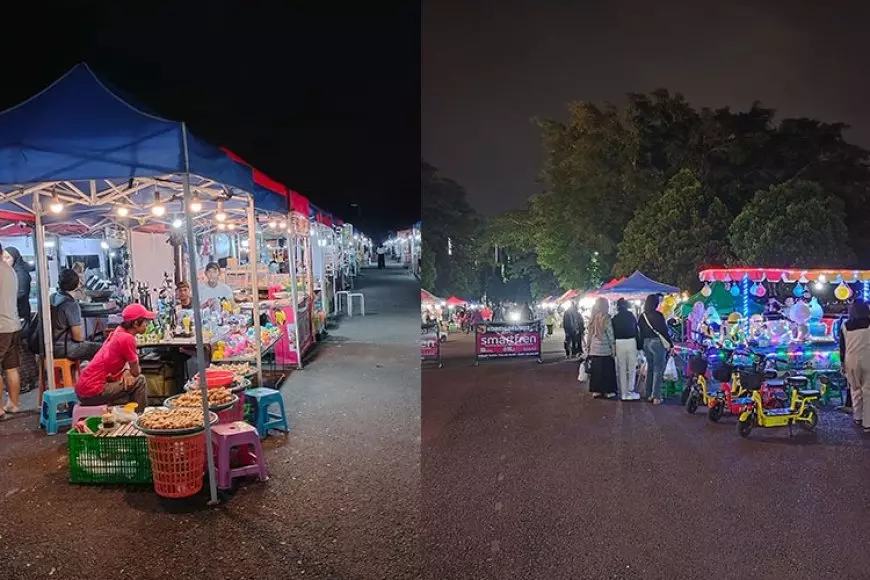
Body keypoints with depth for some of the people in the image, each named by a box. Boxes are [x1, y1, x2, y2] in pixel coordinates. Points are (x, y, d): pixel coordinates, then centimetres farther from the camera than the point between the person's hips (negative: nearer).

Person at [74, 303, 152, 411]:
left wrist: (127, 372, -4)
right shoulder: (127, 338, -18)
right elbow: (136, 372, -9)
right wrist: (128, 372, 12)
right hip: (93, 391, -9)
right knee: (140, 381, -3)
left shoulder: (119, 332, 7)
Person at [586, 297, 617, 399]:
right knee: (607, 370, 3)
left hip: (594, 348, 5)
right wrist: (613, 347, -5)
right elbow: (610, 334, -10)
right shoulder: (606, 318, -10)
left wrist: (588, 347, 14)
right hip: (605, 348, -5)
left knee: (596, 370, 9)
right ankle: (608, 391, 6)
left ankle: (596, 391, 13)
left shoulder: (592, 318, 5)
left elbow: (590, 334, 8)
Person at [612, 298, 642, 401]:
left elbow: (613, 333, 6)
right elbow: (636, 330, 0)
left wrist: (613, 346, 11)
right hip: (631, 342, -2)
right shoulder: (631, 316, 1)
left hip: (619, 343, 2)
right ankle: (630, 391, 2)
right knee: (632, 367, 6)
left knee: (622, 369, 8)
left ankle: (623, 393, 11)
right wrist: (639, 345, 4)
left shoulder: (615, 318, 5)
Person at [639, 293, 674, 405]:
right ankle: (656, 397, -4)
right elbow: (664, 330, -12)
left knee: (649, 368, 15)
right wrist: (670, 343, -3)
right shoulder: (658, 315, -13)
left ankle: (649, 394, 19)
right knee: (658, 370, -2)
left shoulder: (642, 316, 7)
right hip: (657, 342, -6)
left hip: (646, 343, 7)